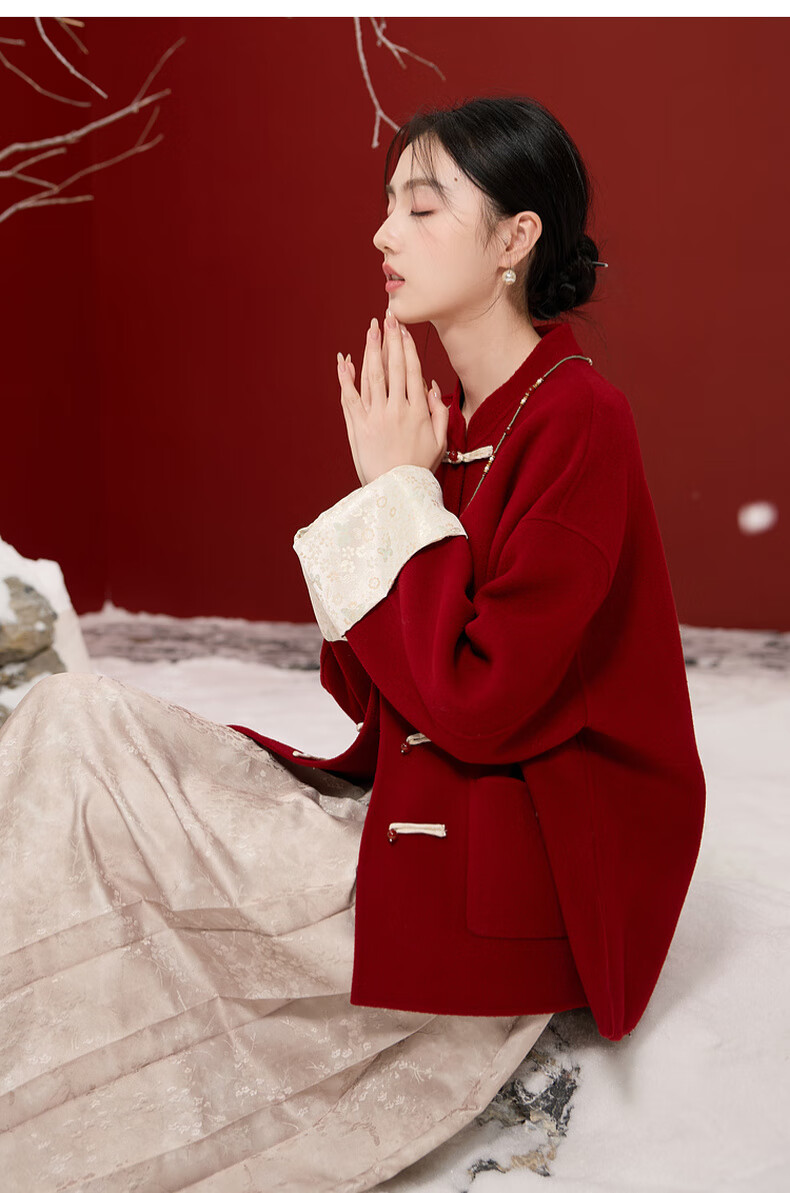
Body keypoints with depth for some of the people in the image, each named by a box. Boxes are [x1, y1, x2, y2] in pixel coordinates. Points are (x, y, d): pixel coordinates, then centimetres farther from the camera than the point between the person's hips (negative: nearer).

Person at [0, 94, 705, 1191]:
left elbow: (476, 700, -20)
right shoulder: (451, 423, 10)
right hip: (410, 807, 8)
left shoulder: (578, 420, -15)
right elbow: (370, 695, 10)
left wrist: (396, 495, -12)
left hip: (516, 873, -8)